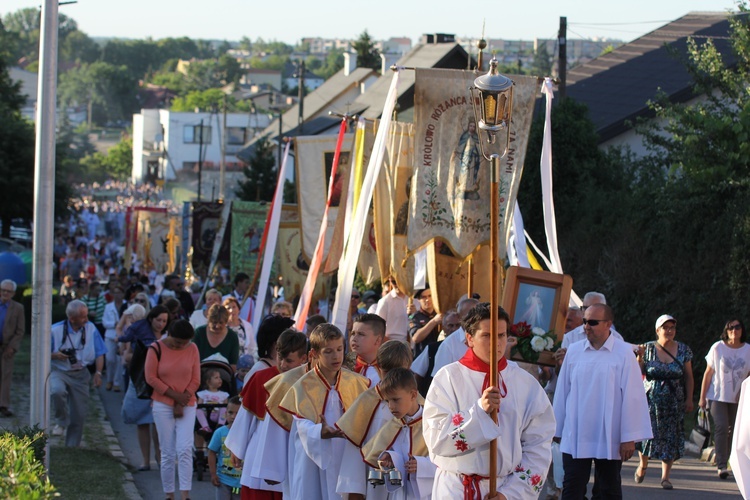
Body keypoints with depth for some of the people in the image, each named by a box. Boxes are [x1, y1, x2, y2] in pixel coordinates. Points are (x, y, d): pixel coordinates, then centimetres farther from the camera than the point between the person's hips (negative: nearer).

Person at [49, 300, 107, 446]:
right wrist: (55, 355, -22)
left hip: (80, 374, 3)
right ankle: (61, 423, -10)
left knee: (79, 414, 4)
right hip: (58, 371, -3)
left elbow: (99, 353, 2)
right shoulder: (55, 330, -11)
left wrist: (98, 373, -10)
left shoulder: (91, 329, -3)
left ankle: (72, 447, 21)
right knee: (57, 391, -36)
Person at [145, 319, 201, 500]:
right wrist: (175, 395, -12)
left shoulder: (192, 349, 1)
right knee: (168, 453, 1)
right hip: (163, 405, -1)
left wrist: (182, 403, -7)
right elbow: (151, 378, -7)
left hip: (186, 406, 1)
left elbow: (195, 380, 2)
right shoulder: (156, 349, -5)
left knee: (185, 449, -11)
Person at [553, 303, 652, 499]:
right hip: (575, 438, 2)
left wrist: (629, 437, -8)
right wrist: (557, 429, 12)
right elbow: (562, 392, 9)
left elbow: (632, 396, -7)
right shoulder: (573, 351, 2)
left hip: (609, 439, -2)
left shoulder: (624, 354, -6)